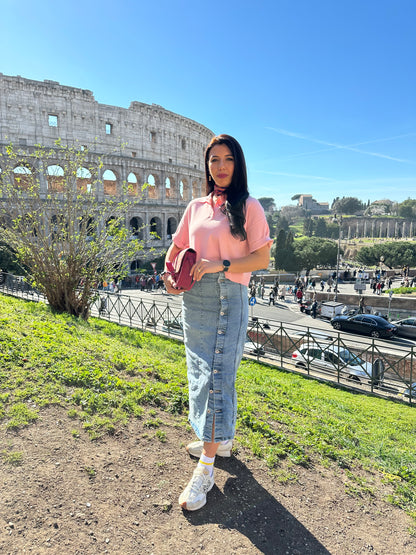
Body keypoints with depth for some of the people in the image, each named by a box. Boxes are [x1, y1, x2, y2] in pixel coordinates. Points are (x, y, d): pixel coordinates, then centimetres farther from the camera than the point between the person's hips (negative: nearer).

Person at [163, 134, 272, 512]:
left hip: (227, 299, -6)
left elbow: (262, 258, -7)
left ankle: (206, 467, 8)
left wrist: (220, 265, -17)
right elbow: (176, 248, 20)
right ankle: (221, 439, 35)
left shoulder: (249, 206, 0)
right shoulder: (196, 207, 14)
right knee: (201, 373, 14)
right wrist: (169, 274, 0)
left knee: (217, 377, -5)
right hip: (193, 298, 6)